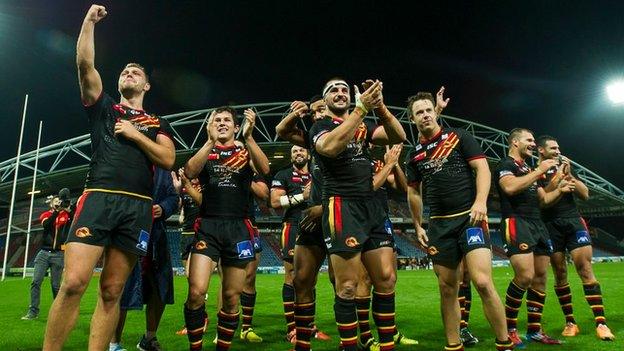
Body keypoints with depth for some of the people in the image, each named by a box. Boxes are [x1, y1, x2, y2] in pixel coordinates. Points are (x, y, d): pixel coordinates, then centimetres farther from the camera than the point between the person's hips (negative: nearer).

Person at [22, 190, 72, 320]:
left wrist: (68, 206, -29)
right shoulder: (46, 215, 8)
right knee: (36, 282, -5)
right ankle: (33, 311, 2)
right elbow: (46, 224, -13)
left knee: (56, 285, 2)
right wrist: (57, 210, -24)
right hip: (44, 252, 2)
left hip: (58, 254, -2)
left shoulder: (66, 214, 5)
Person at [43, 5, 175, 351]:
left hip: (137, 207, 1)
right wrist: (90, 20, 7)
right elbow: (85, 64, 7)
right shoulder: (103, 107, 20)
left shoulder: (158, 124, 20)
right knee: (73, 283, -14)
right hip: (98, 198, -1)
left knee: (111, 291, 2)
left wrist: (134, 134, 0)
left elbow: (168, 160, 4)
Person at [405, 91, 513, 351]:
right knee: (447, 288, 7)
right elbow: (413, 193, 19)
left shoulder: (458, 136, 3)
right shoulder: (414, 153, 13)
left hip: (470, 217, -4)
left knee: (483, 282, -16)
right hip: (439, 223, 4)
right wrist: (418, 227, 14)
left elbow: (482, 168, -4)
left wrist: (480, 202, -19)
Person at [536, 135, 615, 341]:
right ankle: (570, 322, 11)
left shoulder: (565, 167, 16)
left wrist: (569, 175, -4)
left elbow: (585, 195, 9)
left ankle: (601, 322, -5)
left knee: (585, 269, -6)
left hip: (574, 221, 3)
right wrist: (558, 176, -14)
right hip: (551, 226, -3)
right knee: (560, 274, 2)